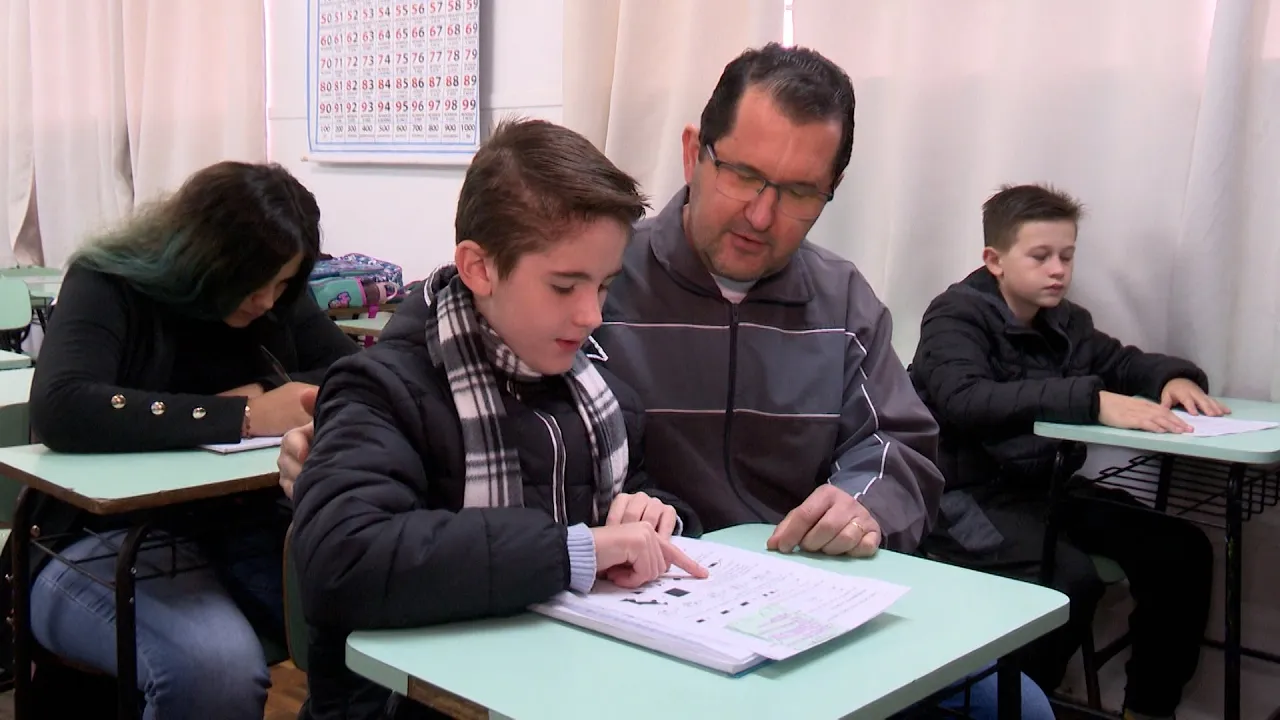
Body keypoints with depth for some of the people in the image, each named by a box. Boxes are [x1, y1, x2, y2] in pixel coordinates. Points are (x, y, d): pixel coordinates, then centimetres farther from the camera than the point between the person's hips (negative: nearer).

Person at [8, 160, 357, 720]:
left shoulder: (278, 300, 9)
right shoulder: (109, 286, -7)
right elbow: (60, 410, -25)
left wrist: (262, 393, -13)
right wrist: (243, 418, -28)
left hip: (244, 531, 5)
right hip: (107, 538, -4)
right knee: (215, 668, -36)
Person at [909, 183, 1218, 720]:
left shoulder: (1064, 321, 12)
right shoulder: (956, 315, -9)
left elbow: (1124, 363, 26)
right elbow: (964, 400, -28)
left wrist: (1177, 377, 0)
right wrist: (1093, 402, -37)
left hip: (1047, 487, 8)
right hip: (970, 494, -8)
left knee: (1182, 549, -6)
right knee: (1071, 579, -30)